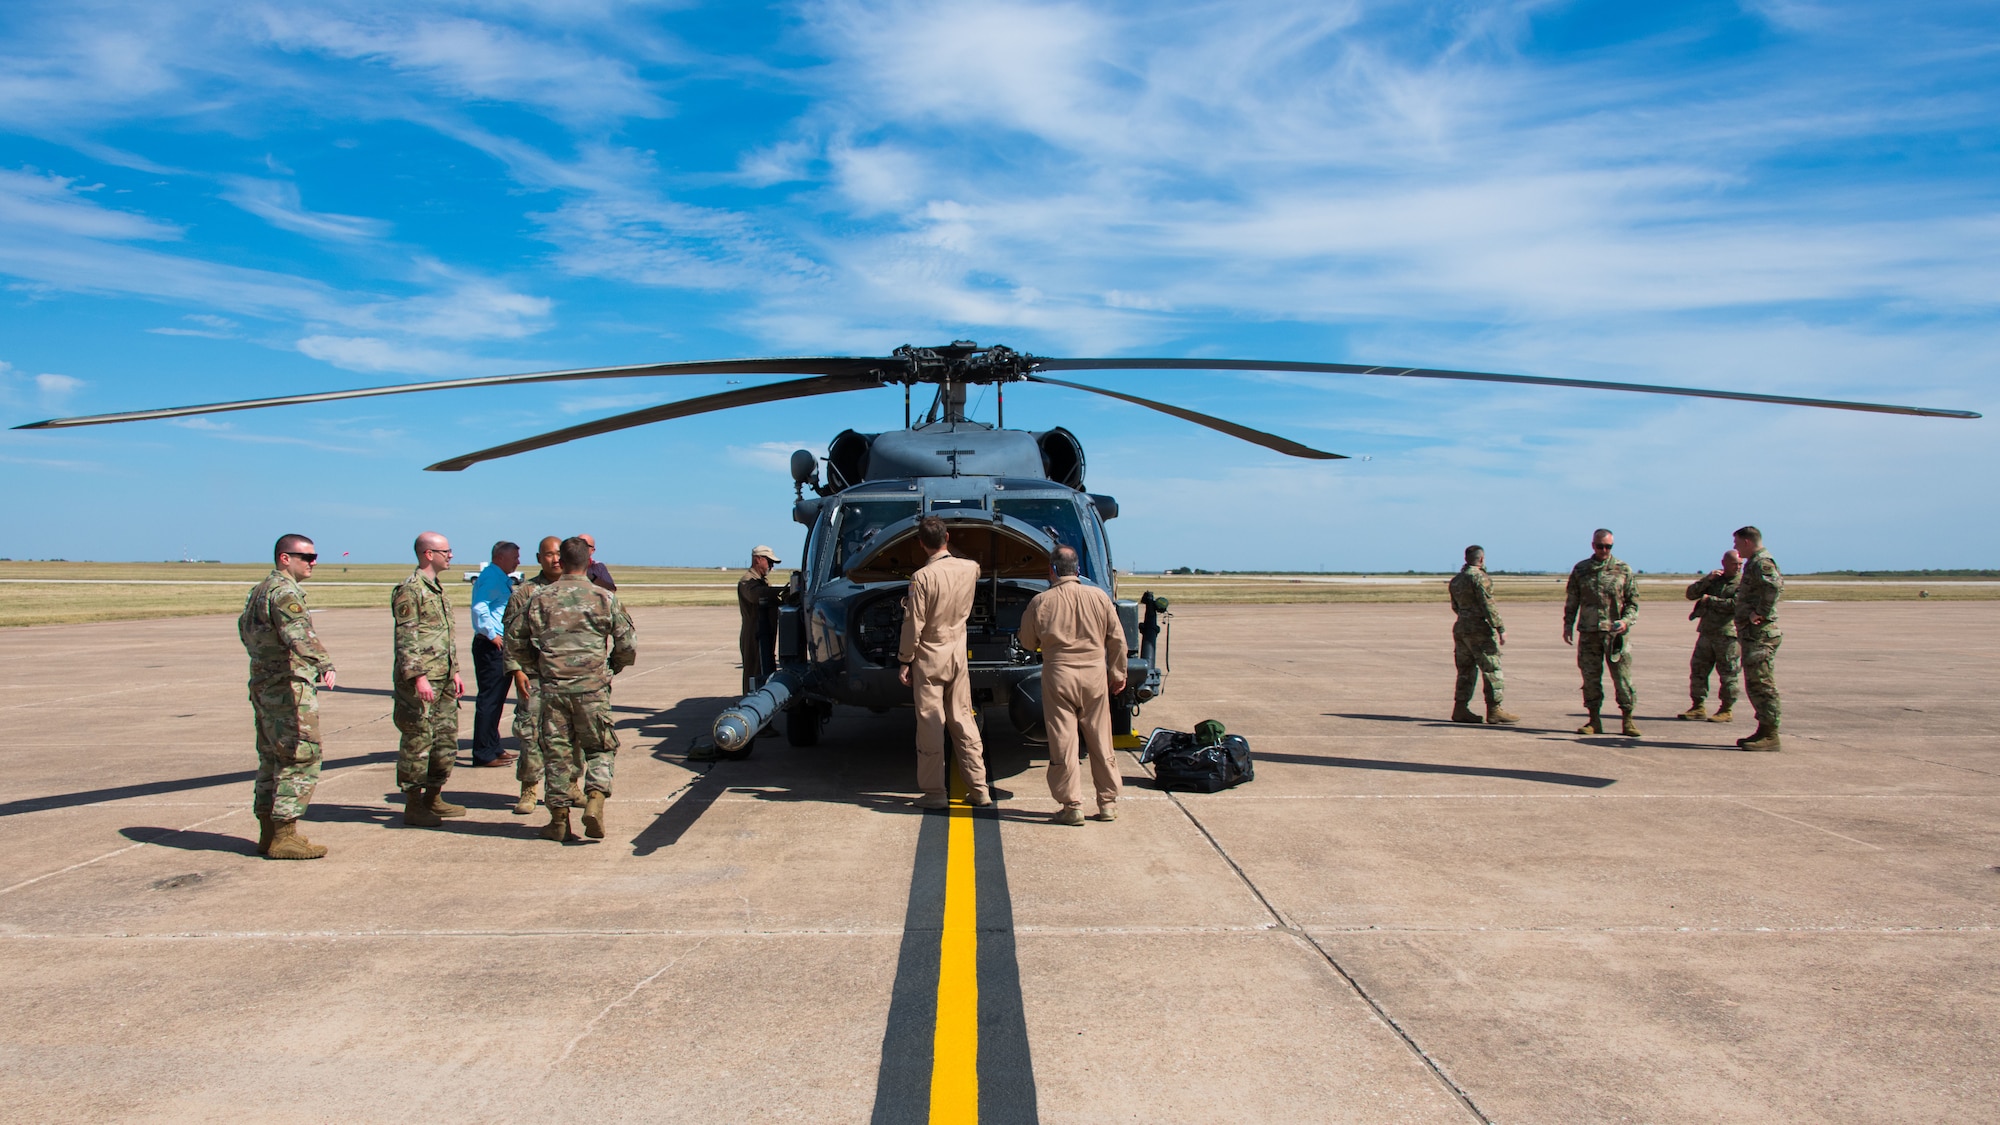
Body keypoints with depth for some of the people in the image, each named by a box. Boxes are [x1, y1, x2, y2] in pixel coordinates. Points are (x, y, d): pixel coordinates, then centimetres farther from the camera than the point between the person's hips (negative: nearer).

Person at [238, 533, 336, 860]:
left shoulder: (259, 590, 17)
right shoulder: (284, 591, -15)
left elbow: (245, 627, 32)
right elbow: (298, 633, -33)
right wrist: (323, 662, -46)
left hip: (262, 684, 10)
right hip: (288, 689, -10)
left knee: (273, 760, 15)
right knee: (300, 760, -8)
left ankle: (269, 833, 21)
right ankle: (283, 837, -8)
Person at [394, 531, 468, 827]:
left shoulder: (438, 588, 18)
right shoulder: (409, 590, -11)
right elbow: (405, 638, -16)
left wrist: (455, 670, 20)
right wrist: (418, 676, -21)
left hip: (444, 680, 9)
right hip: (420, 682, -9)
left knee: (446, 741, 12)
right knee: (418, 742, -3)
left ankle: (433, 798, 23)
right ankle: (413, 806, 5)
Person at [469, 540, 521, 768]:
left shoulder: (501, 579, 19)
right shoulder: (491, 577, -13)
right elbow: (479, 607, -27)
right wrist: (492, 634, -26)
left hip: (501, 646, 11)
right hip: (490, 646, -11)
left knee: (496, 699, 16)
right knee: (489, 699, -8)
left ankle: (492, 748, 25)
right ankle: (483, 754, -5)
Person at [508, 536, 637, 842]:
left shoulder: (539, 598, 4)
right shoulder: (605, 598, -1)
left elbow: (515, 641, 11)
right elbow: (627, 647, -1)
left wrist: (535, 669, 23)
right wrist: (610, 668, 18)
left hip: (552, 688, 2)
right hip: (593, 689, -2)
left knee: (556, 752, 10)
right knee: (600, 748, 11)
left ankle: (559, 820, 13)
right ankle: (595, 798, -10)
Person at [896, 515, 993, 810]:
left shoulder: (922, 577, -16)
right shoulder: (969, 568, -1)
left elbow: (913, 624, -15)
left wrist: (904, 662, -6)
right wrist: (948, 552, 37)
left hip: (929, 658, -5)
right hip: (958, 656, 5)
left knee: (930, 724, 0)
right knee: (964, 721, 11)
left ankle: (934, 792, 4)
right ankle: (978, 788, 12)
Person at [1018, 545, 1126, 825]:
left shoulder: (1040, 602, -6)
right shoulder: (1099, 597, -1)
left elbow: (1027, 642, 5)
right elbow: (1117, 639, 5)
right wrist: (1118, 673, 17)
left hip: (1058, 675, -2)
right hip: (1095, 673, 2)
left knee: (1063, 742, 4)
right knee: (1100, 742, 11)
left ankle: (1072, 805, 5)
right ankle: (1108, 802, 19)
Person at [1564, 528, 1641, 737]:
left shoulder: (1623, 570, 5)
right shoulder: (1580, 569, 9)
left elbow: (1633, 601, 5)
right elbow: (1572, 600, 14)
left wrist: (1626, 620, -11)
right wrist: (1568, 624, 7)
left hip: (1616, 633, -2)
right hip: (1589, 633, 2)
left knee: (1622, 676, -1)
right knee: (1590, 677, 4)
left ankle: (1628, 719, 8)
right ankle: (1594, 720, 11)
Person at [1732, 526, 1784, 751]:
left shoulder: (1762, 562, -13)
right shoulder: (1755, 562, 19)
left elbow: (1775, 585, -33)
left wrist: (1761, 612, -27)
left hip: (1760, 633, -11)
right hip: (1753, 633, 11)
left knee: (1762, 684, -9)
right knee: (1755, 684, 15)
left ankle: (1770, 735, -6)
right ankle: (1764, 730, 21)